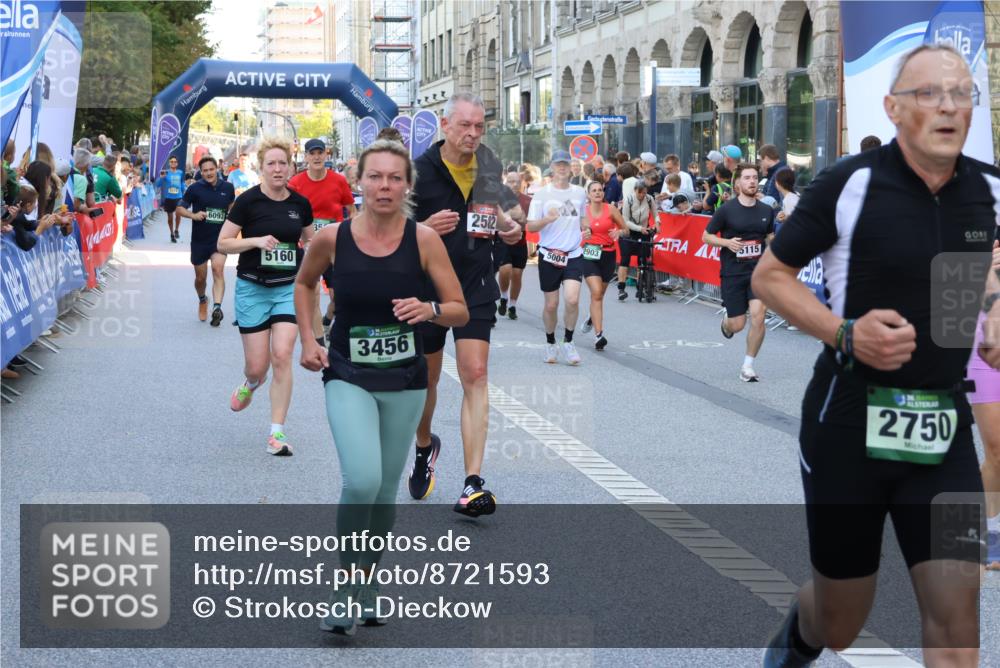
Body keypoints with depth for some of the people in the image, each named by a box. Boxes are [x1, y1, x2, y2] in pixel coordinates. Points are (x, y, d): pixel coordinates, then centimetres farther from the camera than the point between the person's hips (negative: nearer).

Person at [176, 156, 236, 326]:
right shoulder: (195, 188, -6)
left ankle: (217, 307, -33)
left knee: (218, 269, -23)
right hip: (199, 240, 0)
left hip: (220, 238, 0)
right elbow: (179, 208, -1)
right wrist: (193, 215, -20)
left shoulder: (227, 188, 1)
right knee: (200, 277, 12)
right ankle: (202, 300, 43)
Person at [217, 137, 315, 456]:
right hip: (252, 288, -2)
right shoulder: (248, 200, -8)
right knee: (257, 366, 1)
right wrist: (256, 240, -19)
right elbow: (223, 243, -5)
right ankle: (251, 384, 41)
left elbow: (311, 241, 20)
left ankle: (277, 432, -5)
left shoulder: (300, 203, 2)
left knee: (282, 356, -12)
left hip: (288, 288, 2)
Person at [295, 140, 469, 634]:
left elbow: (461, 312, -3)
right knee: (362, 481, -21)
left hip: (404, 382, 2)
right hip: (347, 377, -2)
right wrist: (307, 340, 4)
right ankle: (347, 586, -2)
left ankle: (367, 586, 31)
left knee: (385, 490, 11)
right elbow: (304, 283, 14)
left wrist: (430, 310, -23)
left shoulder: (424, 239, -9)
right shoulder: (331, 238, -8)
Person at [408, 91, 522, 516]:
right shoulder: (420, 170, -10)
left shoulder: (489, 165, 3)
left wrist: (507, 226, 0)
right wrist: (425, 228, -29)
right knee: (425, 377, 12)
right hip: (427, 286, -1)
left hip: (476, 286, 2)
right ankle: (425, 446, 45)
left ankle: (473, 485, -15)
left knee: (475, 376, -12)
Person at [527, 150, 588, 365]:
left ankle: (568, 342, 2)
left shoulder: (579, 193, 8)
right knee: (551, 304, 5)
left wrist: (585, 229, 5)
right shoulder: (542, 194, -2)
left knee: (572, 299, -15)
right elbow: (530, 226, -5)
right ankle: (550, 343, 25)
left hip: (573, 255, 2)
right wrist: (547, 219, -24)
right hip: (549, 255, -2)